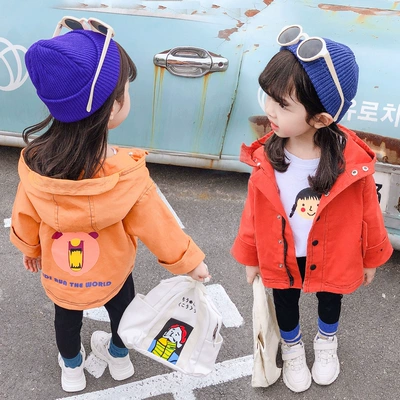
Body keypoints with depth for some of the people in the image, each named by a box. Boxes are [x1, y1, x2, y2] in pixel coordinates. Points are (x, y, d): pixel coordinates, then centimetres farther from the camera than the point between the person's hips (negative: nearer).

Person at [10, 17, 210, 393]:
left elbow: (24, 220, -11)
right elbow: (157, 228, -23)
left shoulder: (35, 164, -29)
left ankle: (71, 369, 58)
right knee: (121, 309, 31)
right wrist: (190, 261, -5)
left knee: (67, 317, 31)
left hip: (58, 276, 2)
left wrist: (29, 248, 11)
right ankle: (119, 358, 59)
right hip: (112, 274, -1)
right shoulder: (127, 176, -37)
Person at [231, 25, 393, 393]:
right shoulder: (266, 159, -25)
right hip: (281, 258, 1)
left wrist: (371, 258, 2)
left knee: (330, 300, 29)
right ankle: (292, 348, 60)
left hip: (332, 258, 0)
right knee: (285, 304, 26)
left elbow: (368, 214, -12)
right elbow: (254, 212, -9)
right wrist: (250, 257, 3)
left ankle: (327, 341, 63)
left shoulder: (352, 161, -29)